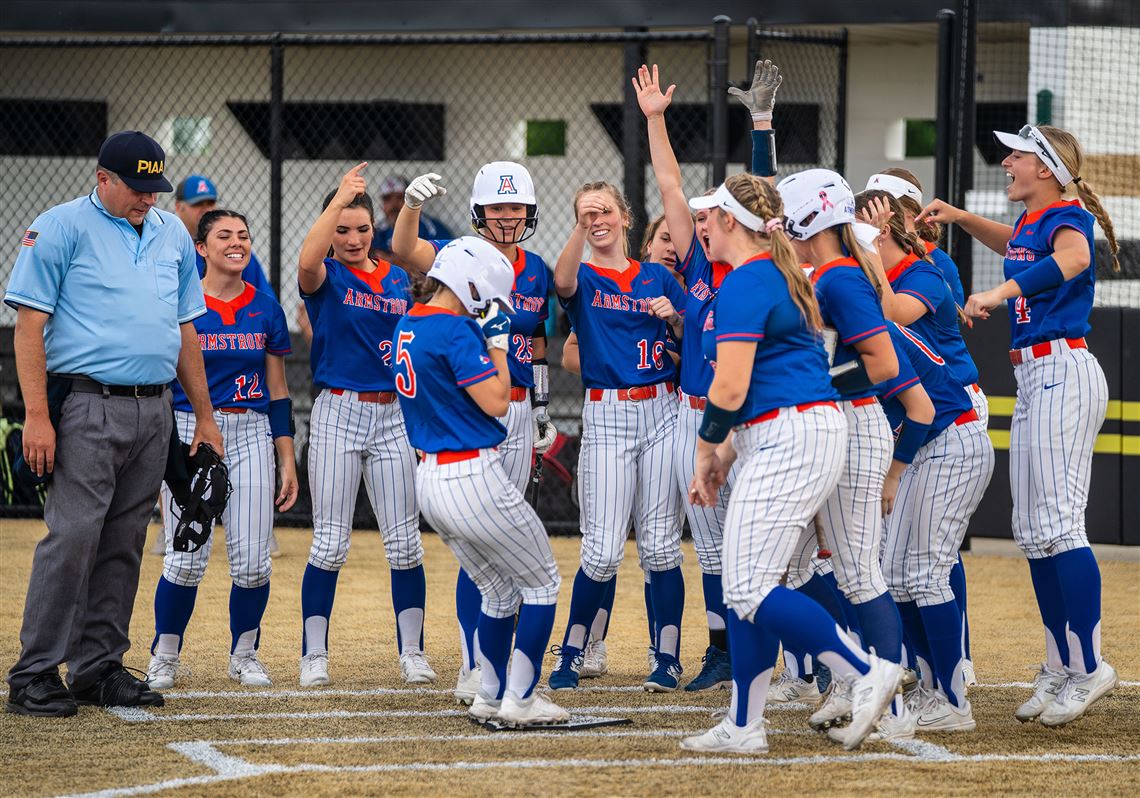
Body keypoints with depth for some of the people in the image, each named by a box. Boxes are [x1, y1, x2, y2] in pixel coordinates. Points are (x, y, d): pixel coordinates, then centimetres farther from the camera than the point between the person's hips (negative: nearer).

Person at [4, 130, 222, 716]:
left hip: (154, 412, 6)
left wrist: (204, 417, 19)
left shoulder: (172, 235, 16)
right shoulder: (61, 228, -3)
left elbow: (185, 330, 22)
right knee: (72, 536, -12)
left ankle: (99, 668, 14)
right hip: (88, 408, -6)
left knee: (123, 545, 8)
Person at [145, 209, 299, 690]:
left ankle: (244, 655, 15)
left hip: (251, 434, 3)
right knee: (187, 558, -9)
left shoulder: (266, 310, 9)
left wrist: (287, 460, 7)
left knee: (252, 561, -5)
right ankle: (165, 657, 10)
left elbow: (278, 392, 13)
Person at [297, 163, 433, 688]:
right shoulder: (326, 277, -2)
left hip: (392, 415, 4)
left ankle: (412, 653, 9)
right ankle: (314, 655, 6)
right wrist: (339, 197, -28)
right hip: (338, 412, -4)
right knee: (330, 542, -2)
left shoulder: (398, 280, 10)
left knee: (404, 542, 2)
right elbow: (307, 260, -28)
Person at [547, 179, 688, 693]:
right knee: (603, 550, -7)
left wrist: (673, 316, -7)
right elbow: (563, 281, -23)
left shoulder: (657, 277, 11)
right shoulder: (583, 279, 3)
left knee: (661, 544, 2)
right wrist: (580, 228, -40)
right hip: (606, 416, -2)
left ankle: (667, 659, 8)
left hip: (661, 413, 2)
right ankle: (570, 655, 6)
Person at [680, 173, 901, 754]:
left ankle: (866, 673, -14)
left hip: (789, 441, -10)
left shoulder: (744, 283, -12)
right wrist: (725, 455, 18)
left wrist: (707, 454, 0)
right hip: (800, 436, 10)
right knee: (745, 586, 11)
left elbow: (730, 388, -17)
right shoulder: (778, 276, 19)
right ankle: (743, 727, 12)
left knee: (749, 589, -12)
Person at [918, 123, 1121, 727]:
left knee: (1057, 524, -15)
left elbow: (1073, 257, -37)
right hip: (1034, 381, 10)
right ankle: (1059, 669, 15)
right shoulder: (1030, 222, 16)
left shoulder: (1066, 215, -12)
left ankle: (1088, 667, -15)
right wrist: (960, 218, 25)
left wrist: (1001, 292, -44)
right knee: (1032, 530, 10)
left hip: (1063, 373, -10)